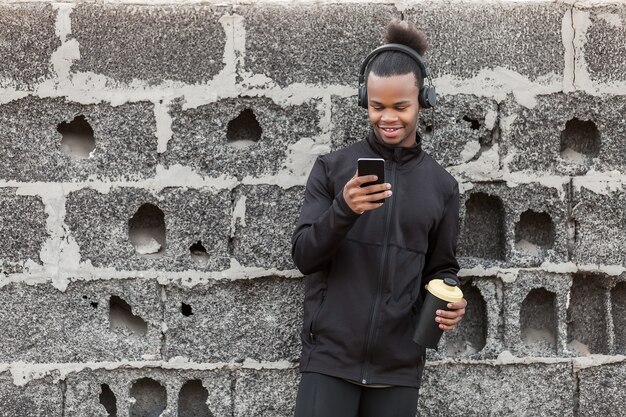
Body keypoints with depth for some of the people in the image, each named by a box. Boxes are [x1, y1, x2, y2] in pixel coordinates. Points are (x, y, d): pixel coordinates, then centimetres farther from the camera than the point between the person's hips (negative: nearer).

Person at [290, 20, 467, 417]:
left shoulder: (441, 185, 6)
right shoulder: (332, 168, 2)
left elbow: (441, 268, 11)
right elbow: (304, 256, -4)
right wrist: (344, 209, -22)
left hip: (399, 366, 2)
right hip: (329, 357, -2)